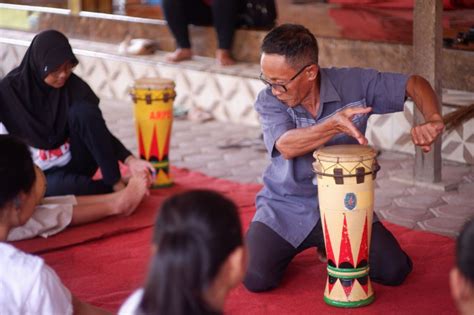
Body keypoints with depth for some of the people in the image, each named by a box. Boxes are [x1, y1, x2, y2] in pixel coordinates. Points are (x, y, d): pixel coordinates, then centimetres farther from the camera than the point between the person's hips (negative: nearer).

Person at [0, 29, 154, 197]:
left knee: (82, 110, -25)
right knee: (56, 186, -39)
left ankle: (117, 183, -22)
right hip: (42, 173, -2)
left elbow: (98, 130, -7)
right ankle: (122, 189, -19)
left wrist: (129, 159, -21)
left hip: (76, 162, 3)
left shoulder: (74, 85, -8)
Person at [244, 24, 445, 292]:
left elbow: (414, 84, -5)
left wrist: (433, 119, -26)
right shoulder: (269, 101, -12)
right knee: (256, 278, -21)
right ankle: (286, 249, 17)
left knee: (394, 271, -11)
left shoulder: (353, 83, -11)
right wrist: (335, 124, -46)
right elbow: (287, 146, -31)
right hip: (286, 209, -1)